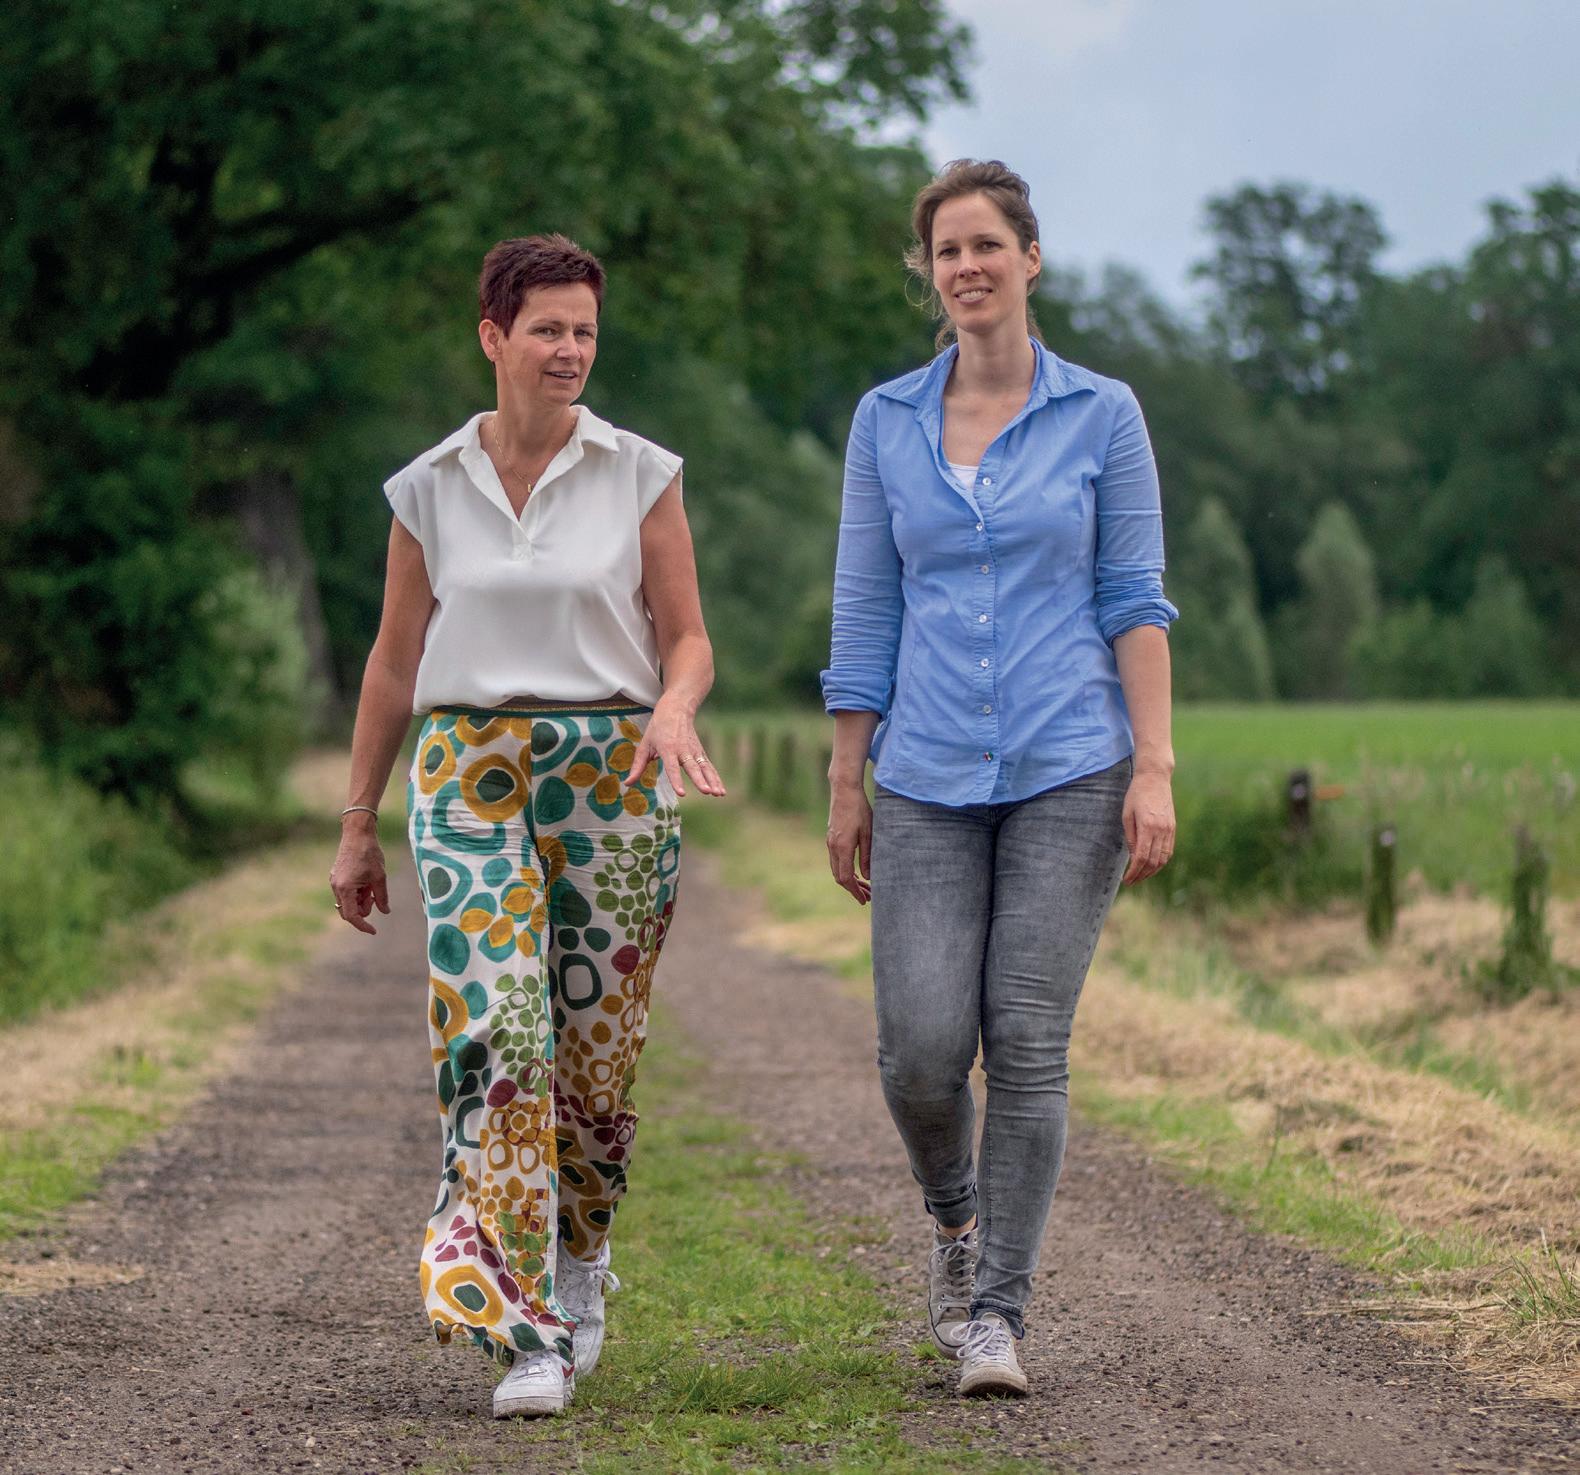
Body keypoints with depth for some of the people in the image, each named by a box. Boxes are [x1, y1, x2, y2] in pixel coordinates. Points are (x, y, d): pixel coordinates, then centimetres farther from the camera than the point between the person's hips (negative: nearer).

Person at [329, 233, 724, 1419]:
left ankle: (580, 1259, 32)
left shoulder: (640, 476, 4)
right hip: (471, 773, 0)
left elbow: (688, 641, 5)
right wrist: (358, 825, 14)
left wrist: (674, 714, -18)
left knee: (597, 1051, 3)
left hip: (613, 775, 0)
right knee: (492, 1026, -17)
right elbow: (395, 664, 13)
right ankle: (524, 1331, -18)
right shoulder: (431, 490, 8)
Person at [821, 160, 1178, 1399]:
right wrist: (846, 789, 7)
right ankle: (956, 1218, 26)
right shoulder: (887, 422, 8)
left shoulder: (1102, 414, 2)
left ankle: (997, 1315, 3)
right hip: (930, 782, 2)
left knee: (1028, 1044, -6)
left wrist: (1155, 770, -8)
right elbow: (867, 611, 9)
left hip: (1068, 773, -2)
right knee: (922, 1050, -6)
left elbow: (1135, 597, 0)